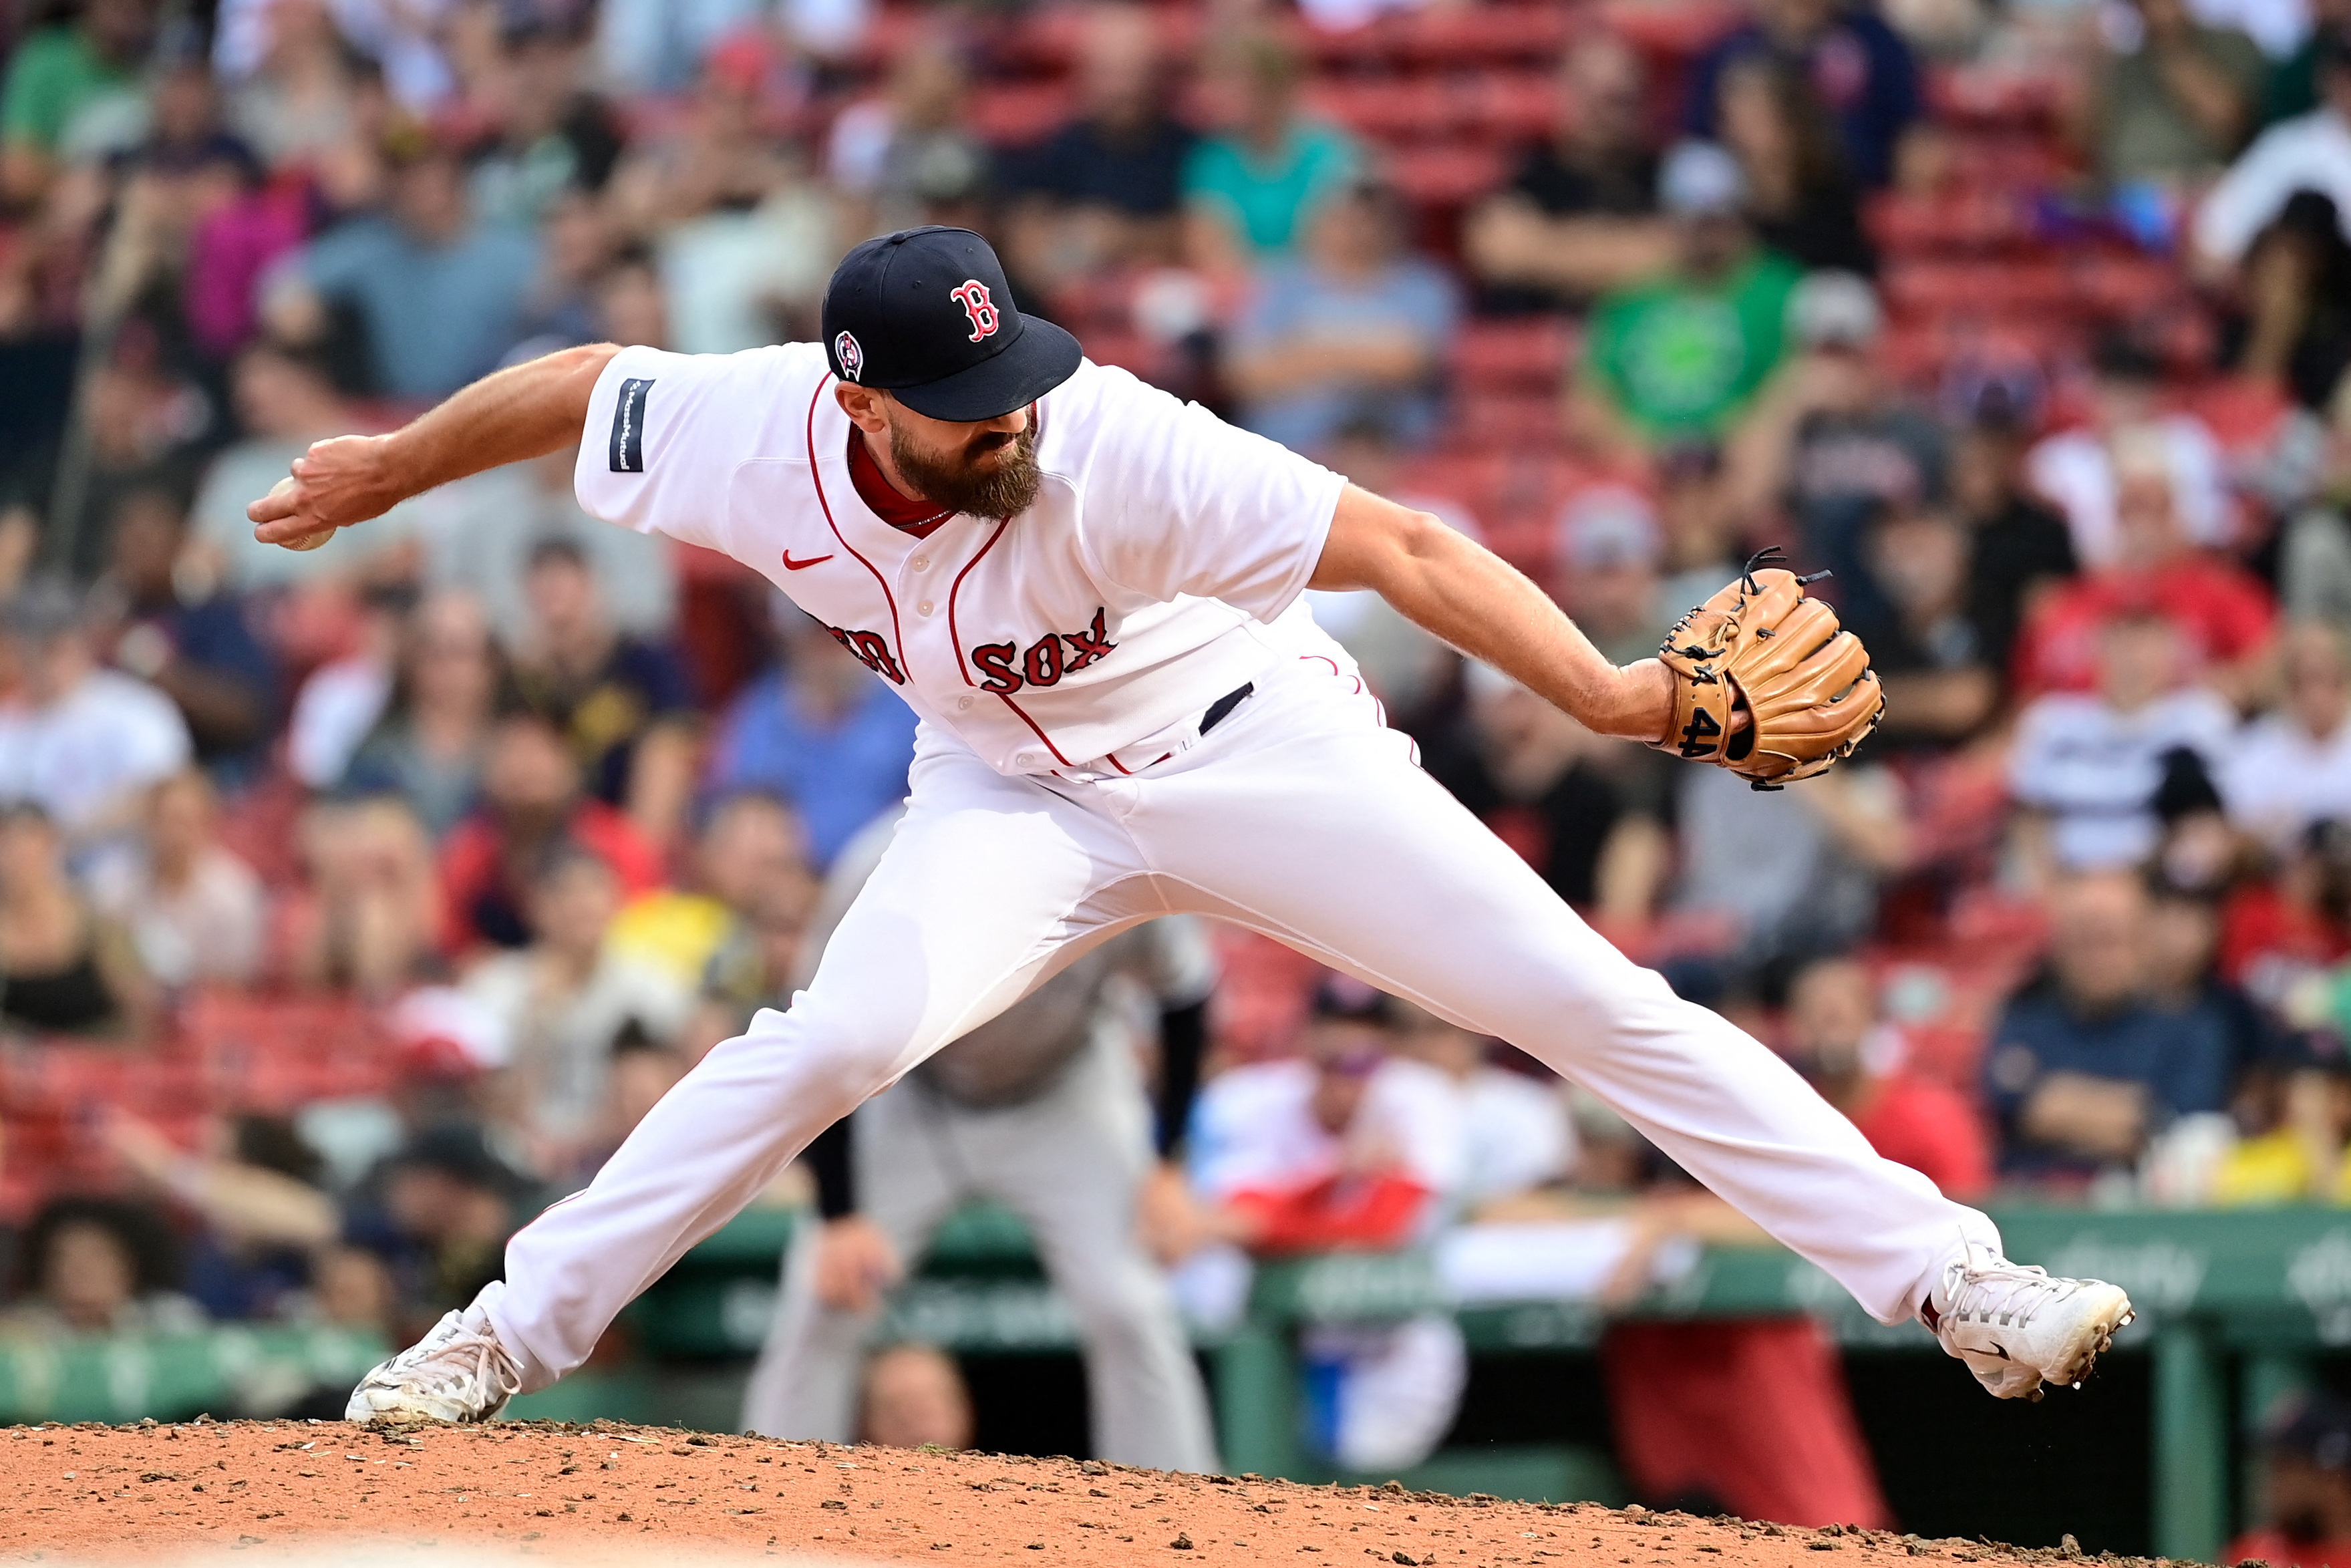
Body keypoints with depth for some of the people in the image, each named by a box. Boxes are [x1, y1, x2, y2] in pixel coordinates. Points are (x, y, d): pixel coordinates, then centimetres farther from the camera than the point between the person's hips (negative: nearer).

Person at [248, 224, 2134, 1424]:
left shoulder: (1113, 454, -35)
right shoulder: (754, 440, -25)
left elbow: (1401, 544, -38)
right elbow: (576, 386, -5)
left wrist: (1609, 695, -48)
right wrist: (381, 472, 11)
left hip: (1245, 744, -2)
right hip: (1018, 795, 2)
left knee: (1591, 999, -10)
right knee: (844, 1035, -23)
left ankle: (1945, 1274, -7)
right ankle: (513, 1332, -8)